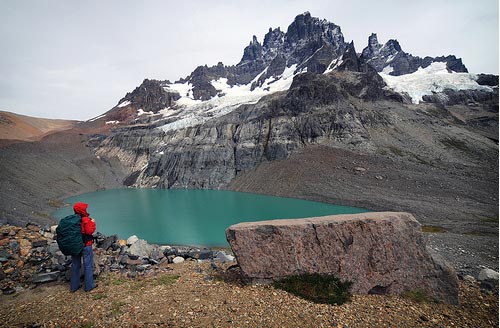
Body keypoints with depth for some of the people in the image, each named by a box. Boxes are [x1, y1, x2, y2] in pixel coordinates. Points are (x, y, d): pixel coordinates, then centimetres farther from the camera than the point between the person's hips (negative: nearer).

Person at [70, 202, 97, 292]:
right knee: (88, 265, 7)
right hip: (86, 245, -6)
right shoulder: (86, 220, -20)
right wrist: (92, 223, -9)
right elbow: (89, 231, -21)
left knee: (75, 265, 18)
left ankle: (74, 286, 28)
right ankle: (89, 286, 16)